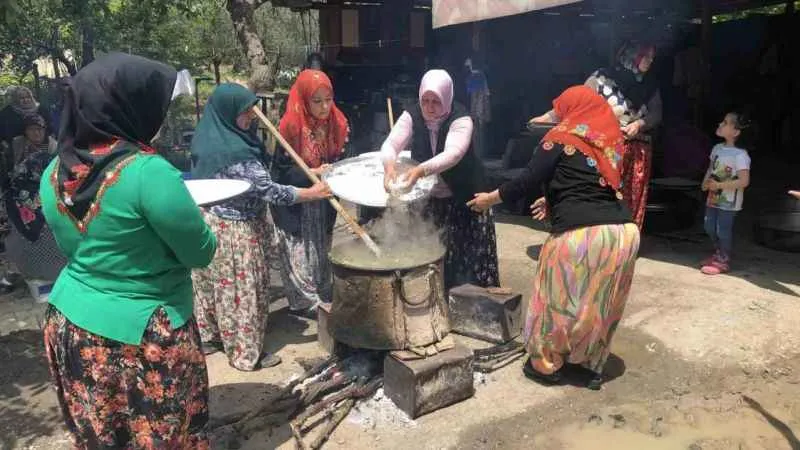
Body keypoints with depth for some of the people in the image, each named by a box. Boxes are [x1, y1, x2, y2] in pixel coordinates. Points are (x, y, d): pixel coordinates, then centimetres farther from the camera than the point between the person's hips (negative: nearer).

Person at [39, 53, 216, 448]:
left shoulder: (55, 172, -2)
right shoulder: (147, 172, -24)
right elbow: (201, 253, -15)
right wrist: (180, 215, 4)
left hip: (69, 327, 7)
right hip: (140, 336, -7)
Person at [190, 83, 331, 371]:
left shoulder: (207, 138, 1)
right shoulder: (235, 152, -27)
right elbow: (268, 190, -26)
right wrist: (313, 193, -21)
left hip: (208, 220, 9)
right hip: (235, 230, -9)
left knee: (212, 283, 21)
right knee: (242, 290, 4)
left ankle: (208, 336, 37)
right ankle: (247, 352, 18)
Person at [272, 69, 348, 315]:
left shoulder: (335, 123, -3)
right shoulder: (291, 126, -20)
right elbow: (282, 171, -18)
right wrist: (312, 172, -28)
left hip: (323, 200, 6)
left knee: (322, 250, 18)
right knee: (300, 255, 2)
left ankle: (324, 296, 34)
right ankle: (304, 302, 17)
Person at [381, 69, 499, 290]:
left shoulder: (461, 119, -20)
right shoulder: (412, 116, -9)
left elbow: (453, 154, -37)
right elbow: (390, 144, -22)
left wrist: (421, 170, -54)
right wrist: (389, 166, -45)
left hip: (462, 198, -3)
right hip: (426, 198, 3)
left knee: (467, 254, 1)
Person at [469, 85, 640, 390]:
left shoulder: (561, 138, 1)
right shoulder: (609, 142, 19)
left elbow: (527, 183, -4)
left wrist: (490, 199, 11)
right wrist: (556, 201, 41)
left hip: (581, 234, -6)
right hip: (624, 231, 6)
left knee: (559, 300, 13)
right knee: (600, 303, 20)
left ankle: (547, 364, 28)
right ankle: (591, 365, 34)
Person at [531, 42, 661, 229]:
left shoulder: (650, 86, 12)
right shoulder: (603, 77, -2)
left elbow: (656, 114, 8)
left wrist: (640, 123, -13)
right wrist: (549, 116, -15)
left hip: (639, 152, 5)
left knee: (633, 203, 7)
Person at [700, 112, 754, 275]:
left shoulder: (740, 155, -21)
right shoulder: (717, 148, 2)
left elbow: (744, 181, -24)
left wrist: (719, 185, -25)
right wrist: (706, 182, -2)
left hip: (729, 201, -7)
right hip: (714, 197, 7)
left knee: (723, 230, 1)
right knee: (710, 227, 14)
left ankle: (723, 261, 19)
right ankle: (718, 254, 35)